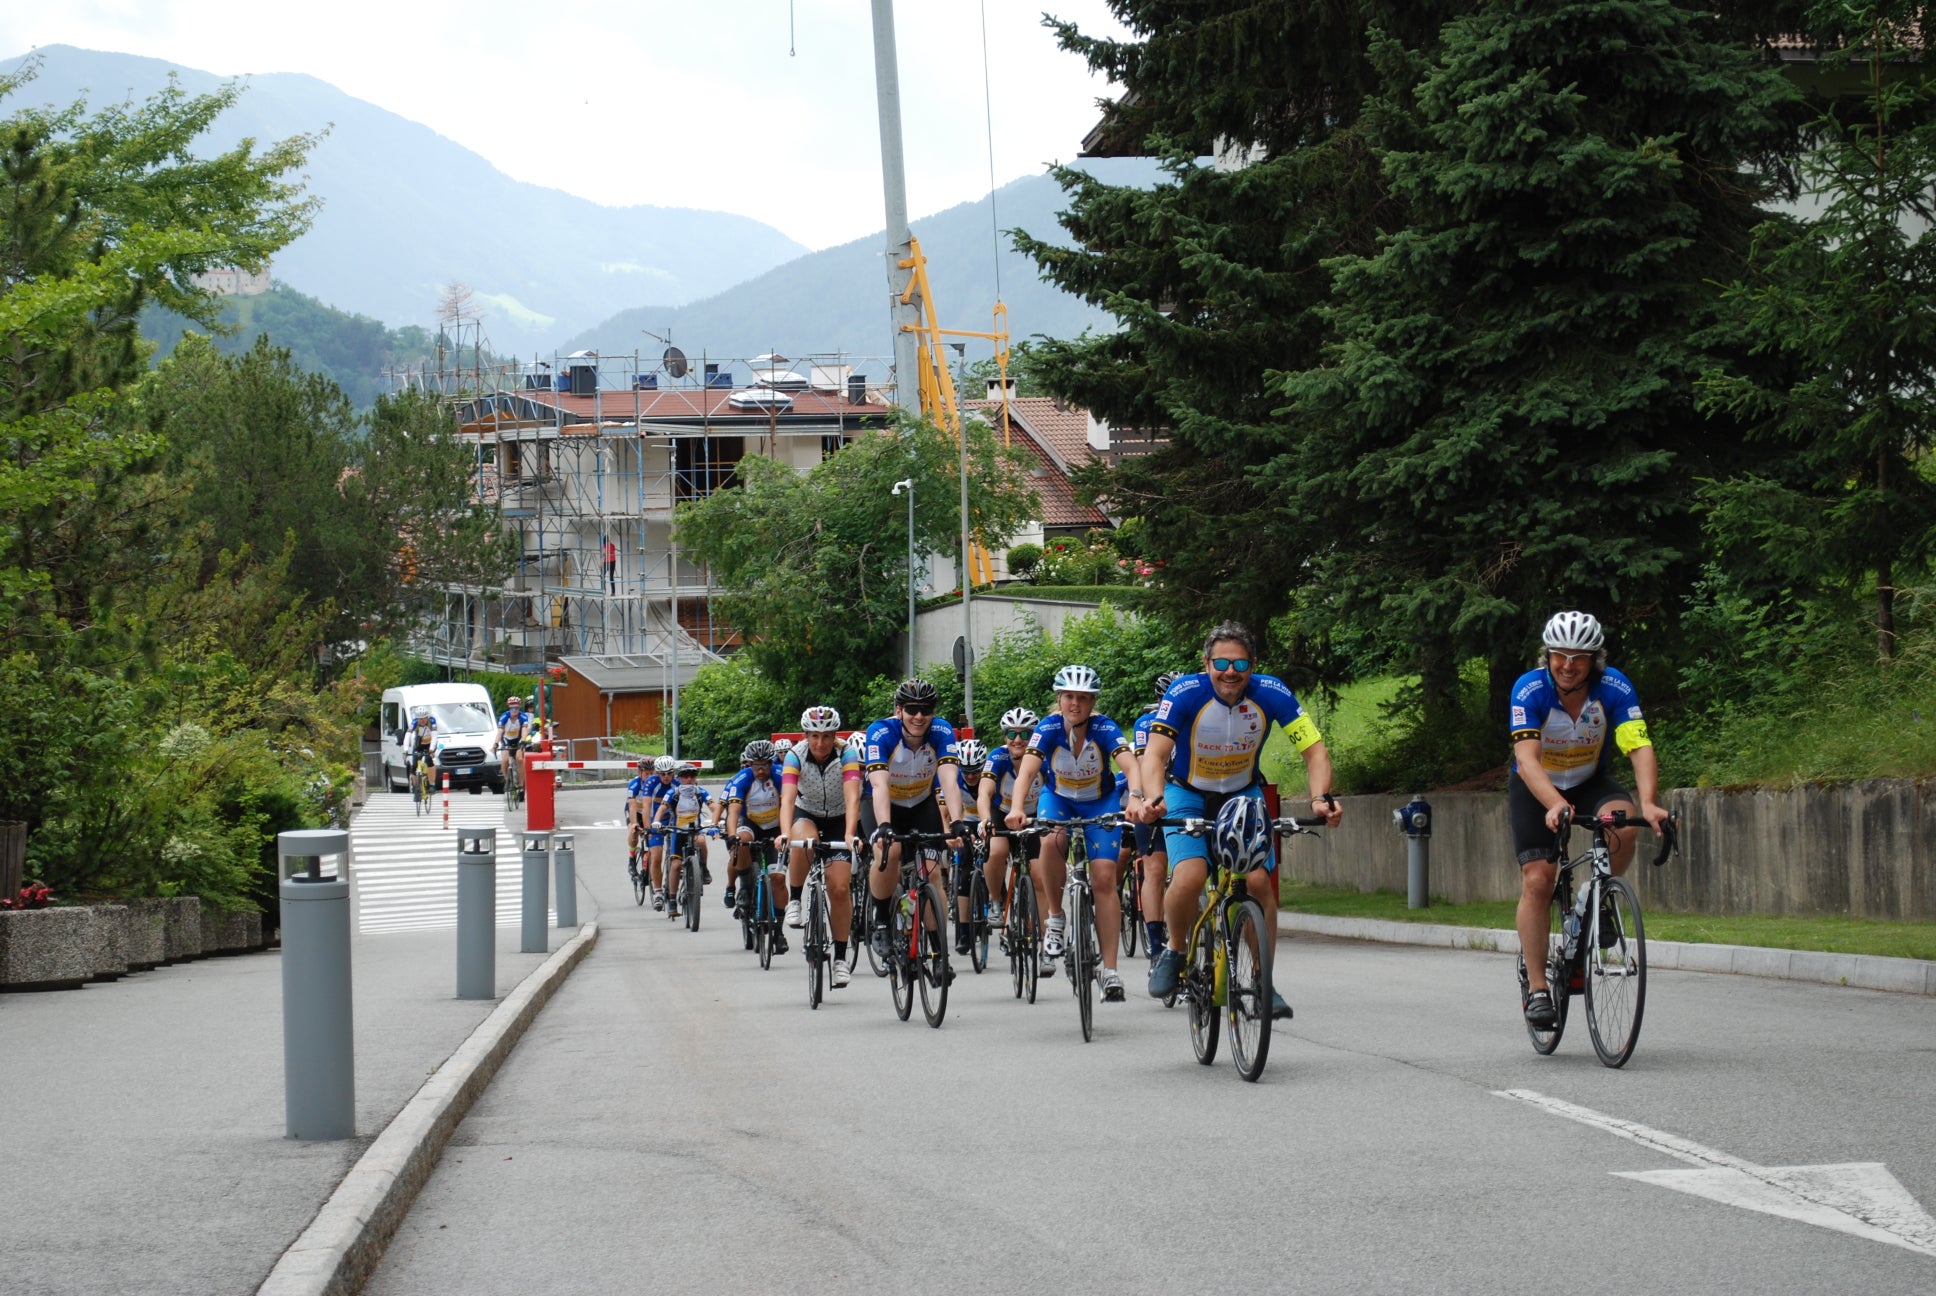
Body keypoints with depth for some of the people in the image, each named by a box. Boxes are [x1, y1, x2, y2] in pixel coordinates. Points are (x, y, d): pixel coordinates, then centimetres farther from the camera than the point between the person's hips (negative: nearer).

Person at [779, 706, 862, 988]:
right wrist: (785, 834, -52)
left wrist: (849, 835, -51)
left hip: (839, 819, 0)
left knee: (840, 888, -12)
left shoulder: (847, 755, -24)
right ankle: (795, 901, -16)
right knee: (803, 842, -38)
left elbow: (852, 797, -35)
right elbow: (787, 798, -34)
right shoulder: (795, 756, -23)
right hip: (806, 814, 0)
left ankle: (840, 958, -1)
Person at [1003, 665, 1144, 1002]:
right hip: (1058, 799, 0)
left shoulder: (1104, 728, -24)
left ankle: (1110, 970, -13)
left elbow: (1130, 765, -38)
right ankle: (1055, 918, -12)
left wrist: (1135, 797, -59)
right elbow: (1027, 770, -35)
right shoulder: (1048, 728, -23)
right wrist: (1016, 808, -53)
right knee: (1053, 841, -34)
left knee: (1104, 878, -15)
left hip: (1100, 803, 0)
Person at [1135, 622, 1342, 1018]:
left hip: (1242, 795, 2)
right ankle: (1173, 950, 4)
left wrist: (1321, 797, -40)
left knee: (1259, 881, -15)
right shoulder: (1186, 693, -26)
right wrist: (1154, 798, -53)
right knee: (1190, 878, -25)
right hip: (1188, 795, -2)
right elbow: (1155, 752, -34)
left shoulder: (1271, 693, -21)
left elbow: (1314, 749, -22)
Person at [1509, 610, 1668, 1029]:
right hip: (1535, 788, -1)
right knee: (1536, 879, -15)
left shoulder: (1615, 688, -23)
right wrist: (1555, 805, -54)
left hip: (1591, 780, 1)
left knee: (1624, 828, -30)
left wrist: (1648, 802, -49)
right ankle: (1536, 987, -7)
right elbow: (1527, 758, -37)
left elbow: (1640, 747, -32)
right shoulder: (1530, 690, -27)